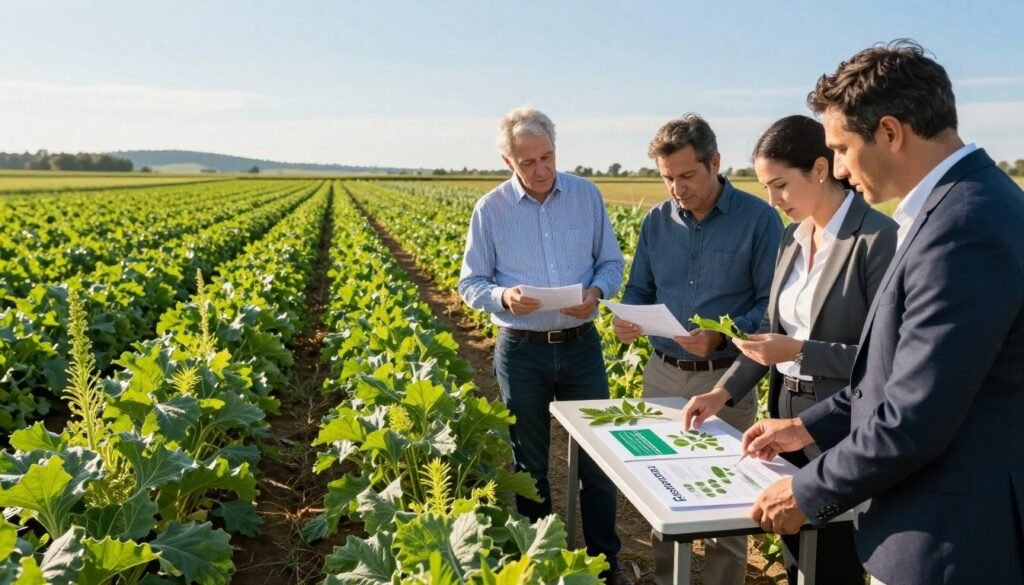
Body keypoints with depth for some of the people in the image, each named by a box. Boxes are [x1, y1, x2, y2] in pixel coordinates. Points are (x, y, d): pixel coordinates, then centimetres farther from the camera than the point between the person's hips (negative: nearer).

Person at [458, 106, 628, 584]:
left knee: (598, 457, 8)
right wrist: (504, 297, -21)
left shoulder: (587, 195, 1)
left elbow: (612, 262, 7)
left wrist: (597, 292, -15)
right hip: (522, 350, -1)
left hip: (581, 344, 1)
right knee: (530, 465, 13)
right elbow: (470, 284, 0)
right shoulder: (490, 209, -3)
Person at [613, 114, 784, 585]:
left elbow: (773, 304, -10)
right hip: (662, 373, 4)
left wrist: (723, 337, -26)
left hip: (726, 378, -4)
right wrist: (625, 320, -11)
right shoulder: (656, 221, 5)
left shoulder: (759, 218, -9)